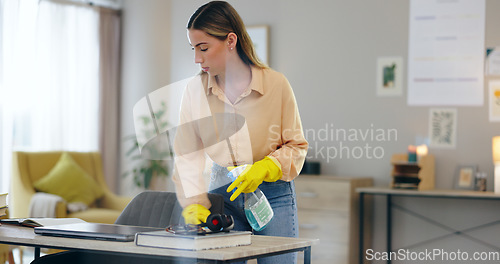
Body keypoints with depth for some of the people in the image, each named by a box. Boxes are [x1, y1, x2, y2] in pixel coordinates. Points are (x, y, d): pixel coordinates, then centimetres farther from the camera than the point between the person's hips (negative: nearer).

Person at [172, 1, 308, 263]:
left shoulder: (276, 84, -9)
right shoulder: (195, 89, -3)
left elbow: (296, 145, -1)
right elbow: (187, 155, -4)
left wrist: (264, 169, -19)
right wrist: (194, 205, -16)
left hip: (273, 194, -1)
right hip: (222, 194, 2)